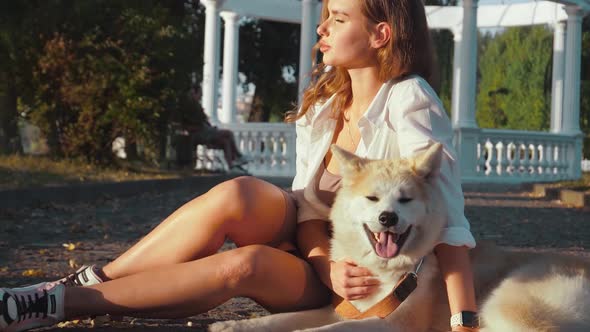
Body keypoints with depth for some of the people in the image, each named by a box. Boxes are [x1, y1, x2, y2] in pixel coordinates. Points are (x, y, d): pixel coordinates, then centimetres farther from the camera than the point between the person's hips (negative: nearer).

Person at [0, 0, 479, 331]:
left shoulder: (409, 102, -19)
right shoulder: (323, 98, 0)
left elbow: (448, 217, -26)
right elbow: (307, 203, -5)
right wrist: (328, 265, -25)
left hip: (364, 273, -5)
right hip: (312, 252, 5)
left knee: (247, 263, -35)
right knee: (238, 196, -28)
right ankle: (87, 282, -22)